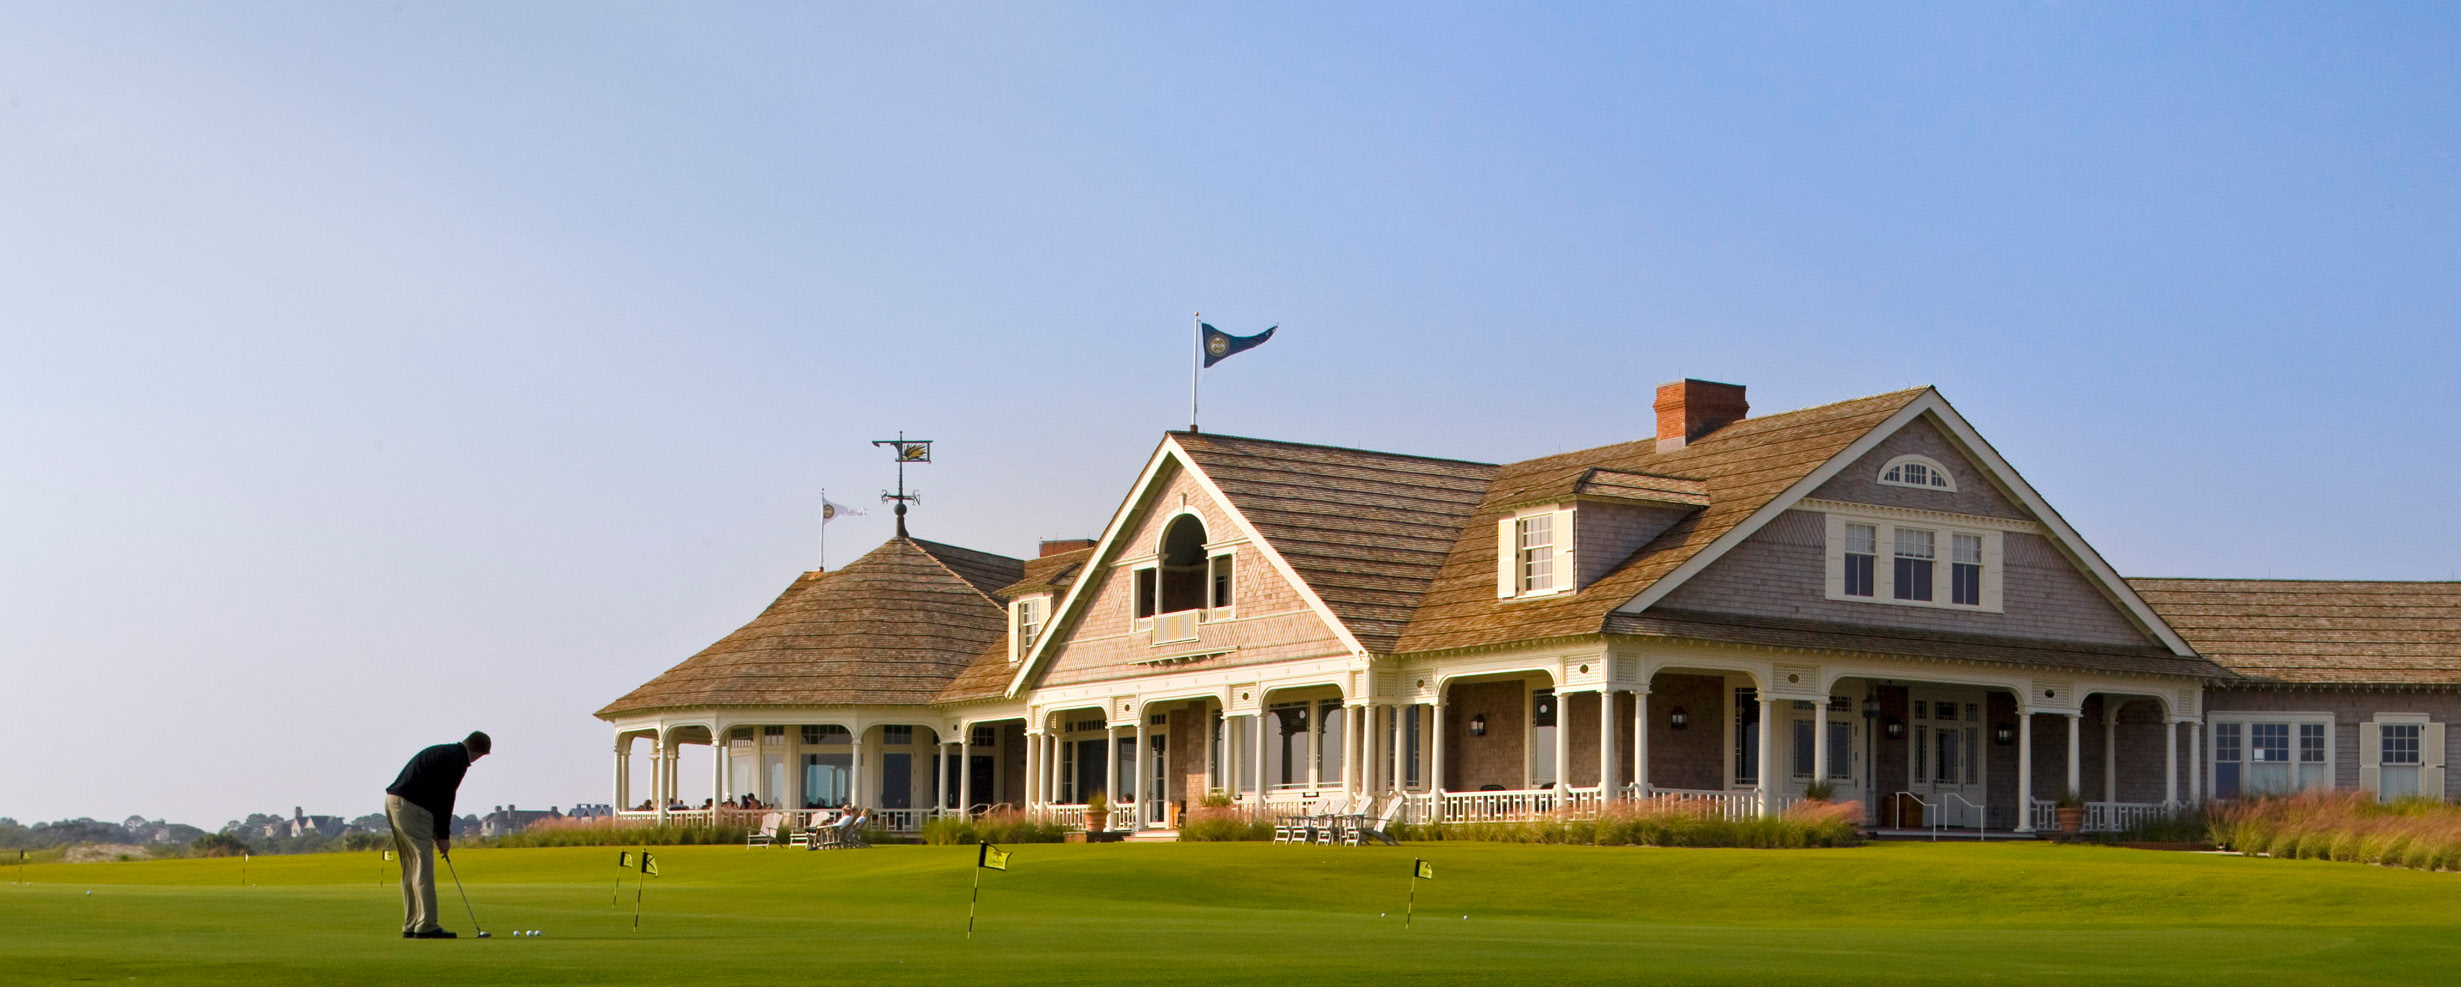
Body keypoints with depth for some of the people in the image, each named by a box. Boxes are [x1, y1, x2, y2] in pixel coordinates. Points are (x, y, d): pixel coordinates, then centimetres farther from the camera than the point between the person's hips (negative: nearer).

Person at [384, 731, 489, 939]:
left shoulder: (442, 752, 23)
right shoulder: (457, 760, -8)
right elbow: (445, 797, -11)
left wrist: (437, 831, 17)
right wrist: (443, 835, -4)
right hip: (411, 807, -10)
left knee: (410, 868, 13)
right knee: (423, 866, -8)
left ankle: (410, 926, 14)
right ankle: (426, 927, -11)